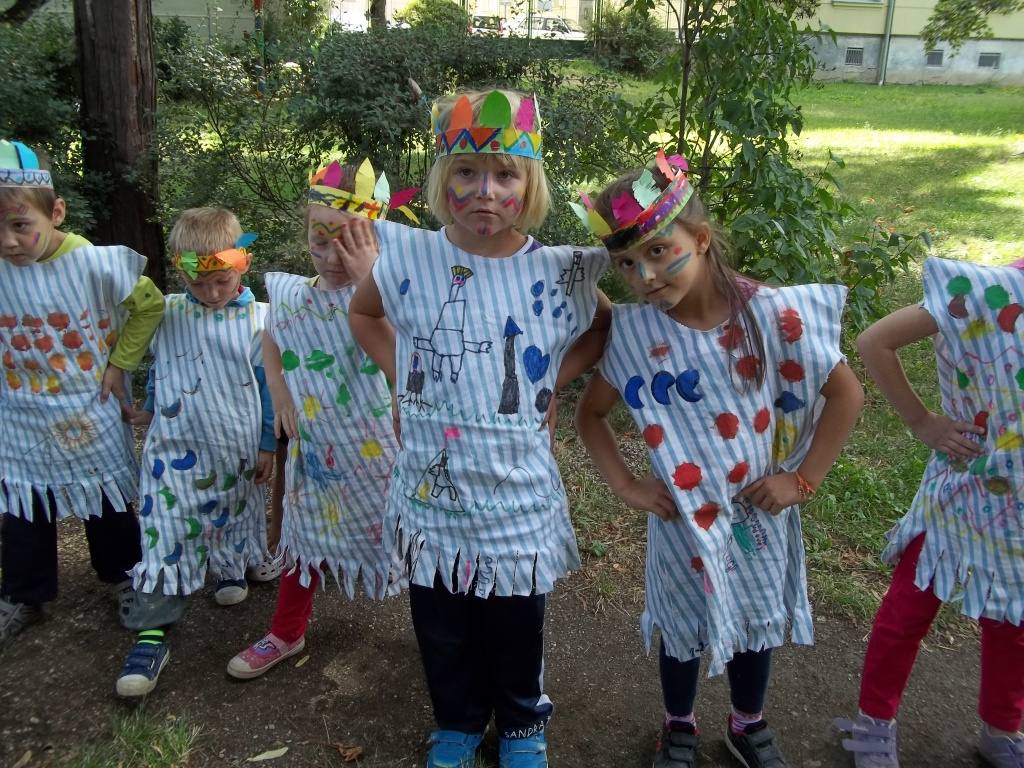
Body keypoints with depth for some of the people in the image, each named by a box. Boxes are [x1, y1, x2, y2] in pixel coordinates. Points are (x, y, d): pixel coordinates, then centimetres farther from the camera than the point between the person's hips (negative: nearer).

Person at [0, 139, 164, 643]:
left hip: (90, 413, -2)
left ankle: (121, 574, 38)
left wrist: (120, 362, -8)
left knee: (107, 503, 15)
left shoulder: (94, 264, -20)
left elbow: (149, 304, -6)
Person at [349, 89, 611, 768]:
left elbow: (604, 329, 8)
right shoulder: (408, 258, -8)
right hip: (431, 491, 2)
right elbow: (364, 314, 13)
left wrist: (551, 380, -6)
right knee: (442, 631, 21)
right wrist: (404, 373, -1)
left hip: (517, 496, -1)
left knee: (516, 629, 19)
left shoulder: (559, 272, -12)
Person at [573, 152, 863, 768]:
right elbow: (591, 413, -1)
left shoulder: (770, 313, -19)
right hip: (682, 517, 0)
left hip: (760, 510, 0)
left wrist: (801, 480, -11)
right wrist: (627, 487, -9)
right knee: (682, 629, 19)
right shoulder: (633, 331, -15)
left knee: (758, 620, 21)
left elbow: (846, 394, -10)